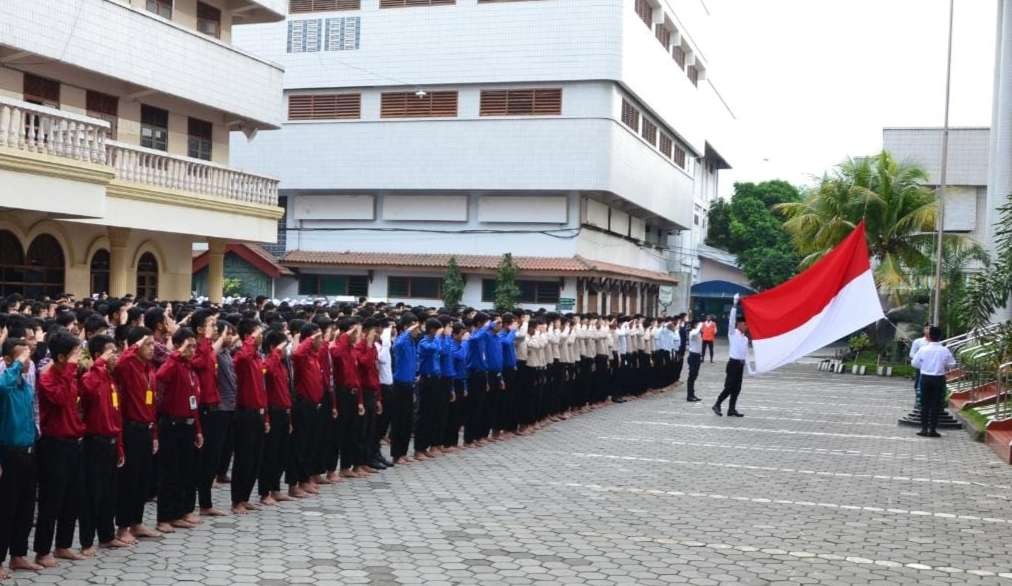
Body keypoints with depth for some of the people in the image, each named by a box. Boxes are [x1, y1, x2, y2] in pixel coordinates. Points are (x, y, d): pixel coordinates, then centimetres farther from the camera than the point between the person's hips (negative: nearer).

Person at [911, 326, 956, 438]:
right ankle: (932, 429, 5)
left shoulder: (923, 349, -8)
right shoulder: (944, 350, -8)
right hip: (939, 378, 0)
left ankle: (924, 429, 7)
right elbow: (951, 364, -2)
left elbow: (914, 363, -2)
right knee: (936, 404, 5)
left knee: (925, 404, 8)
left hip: (925, 378, 0)